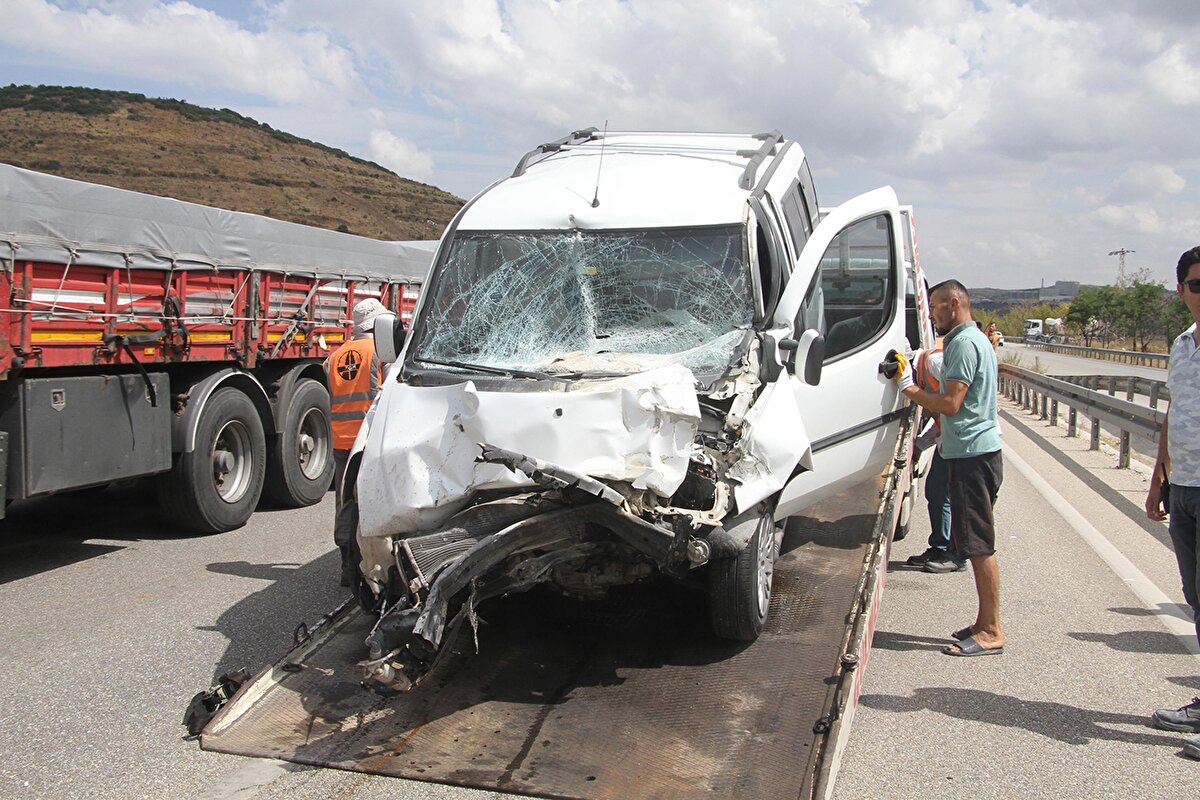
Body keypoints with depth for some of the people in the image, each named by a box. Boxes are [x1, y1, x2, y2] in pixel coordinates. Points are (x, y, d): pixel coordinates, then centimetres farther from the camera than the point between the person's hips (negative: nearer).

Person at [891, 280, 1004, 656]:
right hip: (973, 452, 11)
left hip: (972, 454, -11)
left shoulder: (964, 343, -13)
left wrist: (908, 387, -10)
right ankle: (985, 623, 21)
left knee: (979, 544, -6)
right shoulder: (973, 339, 20)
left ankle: (991, 632, 0)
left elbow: (951, 403, -19)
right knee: (975, 543, 14)